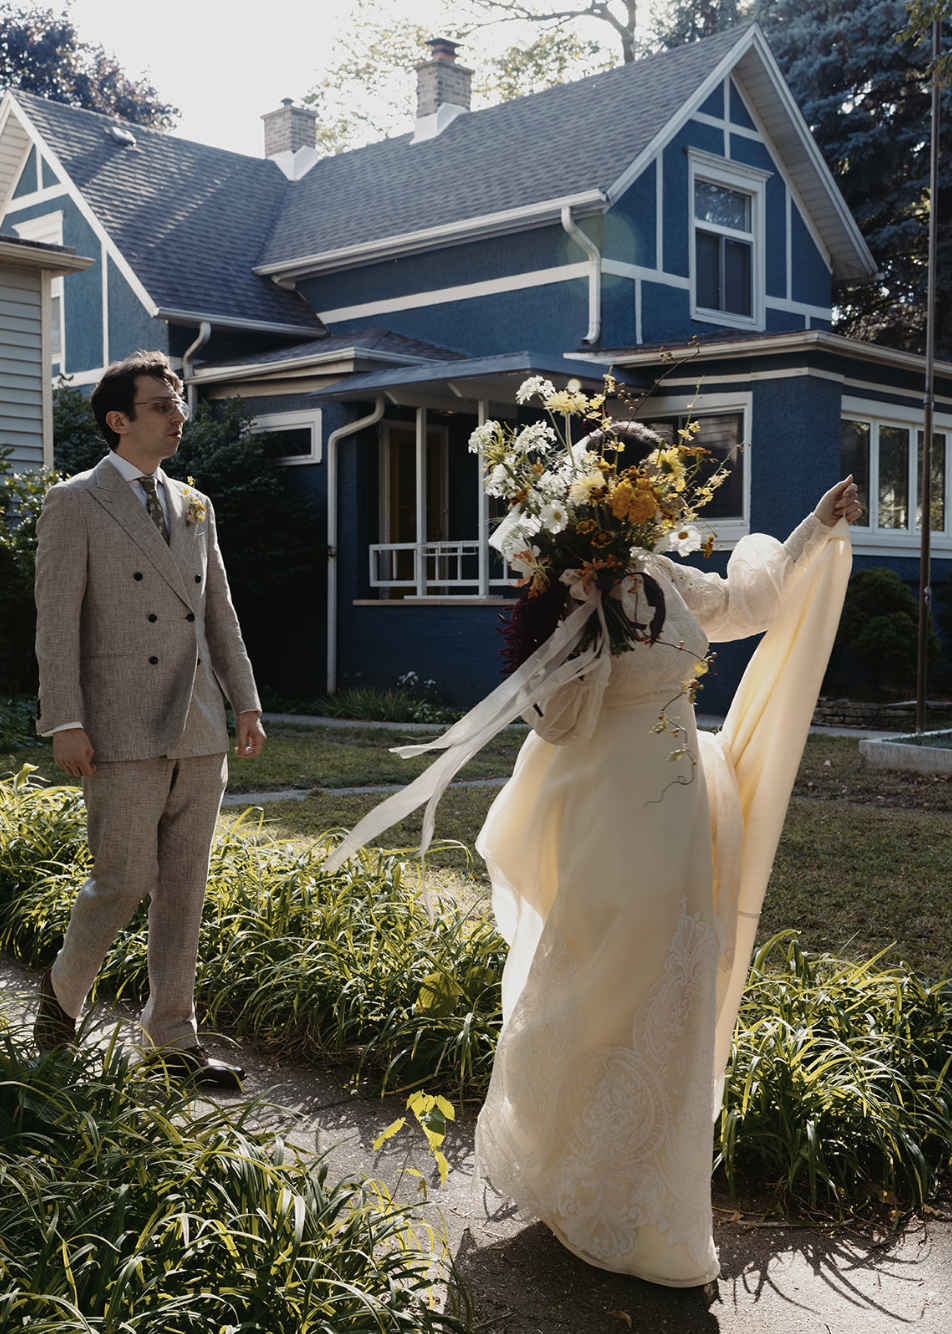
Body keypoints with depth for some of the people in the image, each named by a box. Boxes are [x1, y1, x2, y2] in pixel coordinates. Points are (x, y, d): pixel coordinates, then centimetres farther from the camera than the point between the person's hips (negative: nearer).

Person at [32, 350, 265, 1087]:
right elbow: (56, 621, -6)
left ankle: (172, 1036, 19)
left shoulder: (195, 506, 15)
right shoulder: (75, 503, -1)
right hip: (125, 731, -5)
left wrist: (246, 703, 14)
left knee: (184, 886, 8)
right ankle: (64, 988, 25)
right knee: (125, 879, -4)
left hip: (199, 730, 6)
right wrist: (66, 723, -13)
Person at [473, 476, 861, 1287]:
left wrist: (817, 532, 23)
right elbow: (556, 721, -22)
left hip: (683, 823, 8)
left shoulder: (663, 579, 6)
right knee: (610, 1013, 4)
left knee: (672, 1007, 18)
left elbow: (749, 600, 23)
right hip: (617, 836, -8)